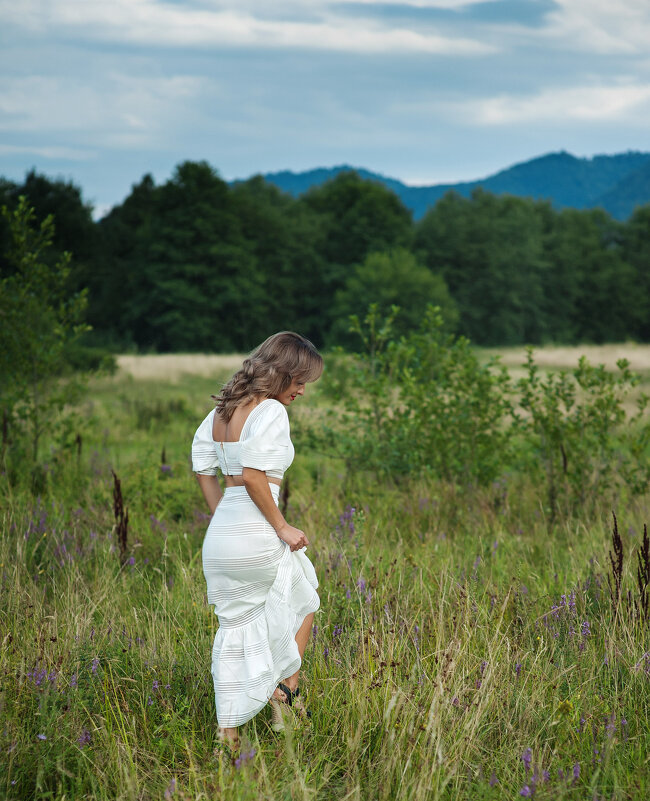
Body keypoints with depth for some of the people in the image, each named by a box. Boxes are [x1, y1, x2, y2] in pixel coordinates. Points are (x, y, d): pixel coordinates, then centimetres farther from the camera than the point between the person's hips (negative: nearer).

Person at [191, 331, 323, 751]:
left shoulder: (221, 411, 13)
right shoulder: (271, 411, -13)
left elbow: (204, 469, 15)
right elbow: (253, 475, -22)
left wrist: (224, 517, 17)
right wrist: (282, 527, -14)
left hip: (220, 535, 7)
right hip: (257, 534, -7)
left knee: (235, 627, 14)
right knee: (303, 600, 20)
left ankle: (228, 731, 16)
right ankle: (286, 690, 16)